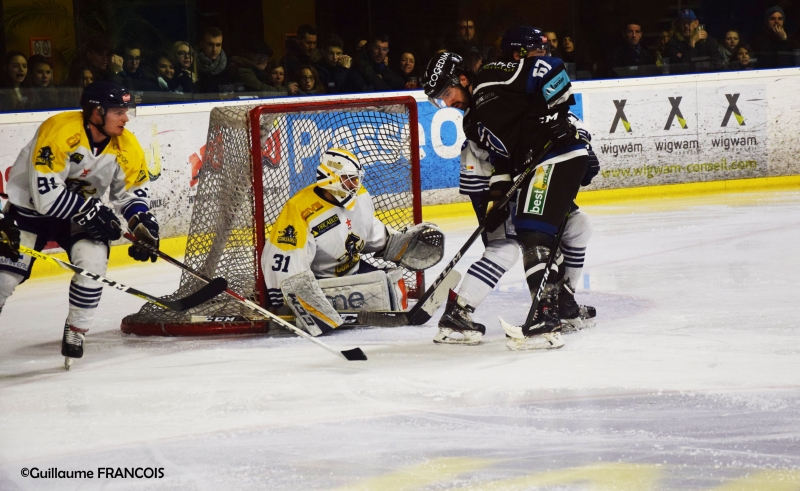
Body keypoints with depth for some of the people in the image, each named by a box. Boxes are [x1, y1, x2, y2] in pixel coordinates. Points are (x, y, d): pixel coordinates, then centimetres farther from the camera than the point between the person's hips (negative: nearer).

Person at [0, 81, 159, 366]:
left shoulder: (126, 147, -11)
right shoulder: (59, 131, -30)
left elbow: (133, 191, 4)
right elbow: (46, 192, -32)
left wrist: (143, 225, -14)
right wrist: (91, 213, -28)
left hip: (83, 210, 4)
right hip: (30, 206, -4)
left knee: (93, 260, -20)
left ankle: (76, 332, -1)